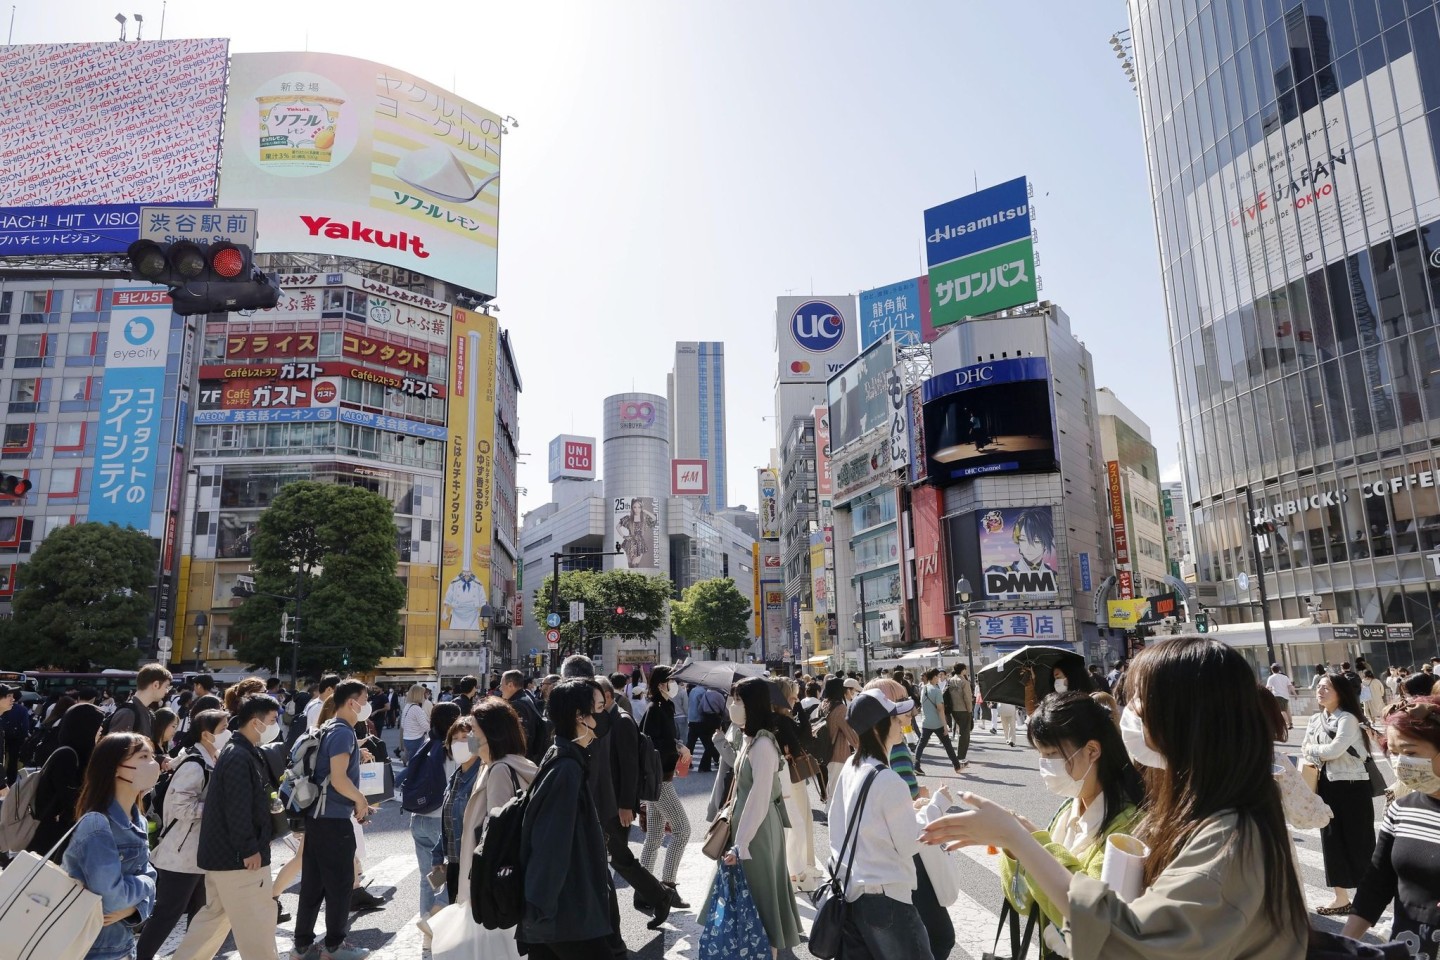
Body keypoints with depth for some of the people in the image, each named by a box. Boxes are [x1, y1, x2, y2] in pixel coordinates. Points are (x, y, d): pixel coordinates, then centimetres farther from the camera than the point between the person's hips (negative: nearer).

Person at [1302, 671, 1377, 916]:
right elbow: (1305, 753, 9)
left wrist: (1311, 749, -6)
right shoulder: (1315, 720, 8)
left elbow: (1335, 749, -23)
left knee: (1358, 840, 1)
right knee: (1332, 840, 9)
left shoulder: (1347, 719, -12)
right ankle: (1341, 897, 19)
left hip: (1351, 786, -6)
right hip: (1327, 786, 7)